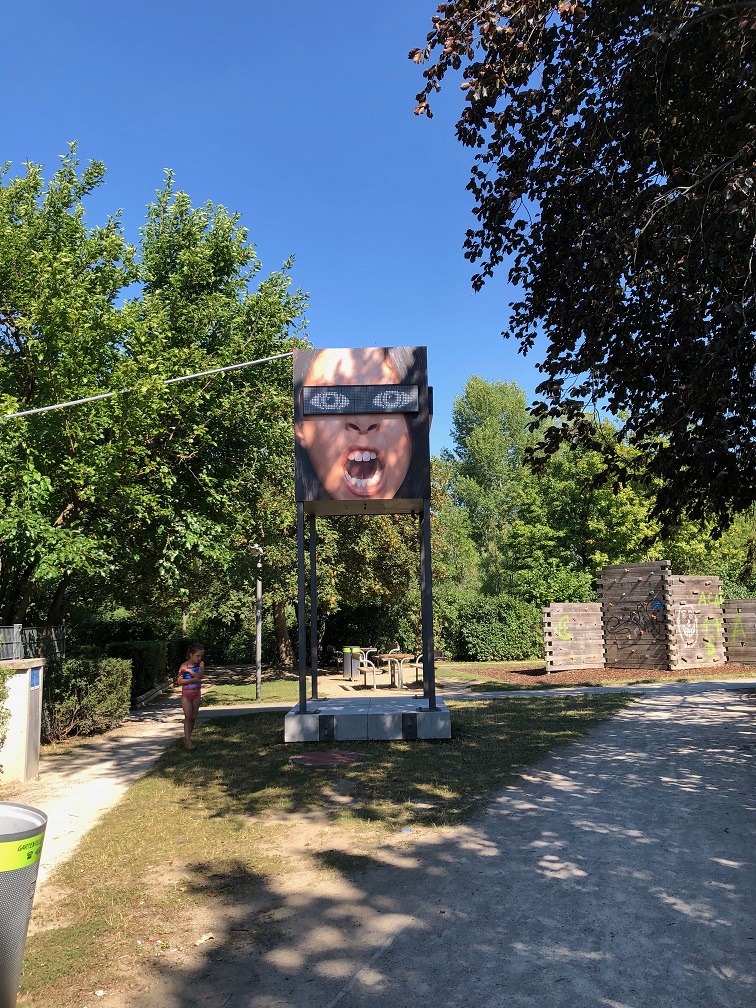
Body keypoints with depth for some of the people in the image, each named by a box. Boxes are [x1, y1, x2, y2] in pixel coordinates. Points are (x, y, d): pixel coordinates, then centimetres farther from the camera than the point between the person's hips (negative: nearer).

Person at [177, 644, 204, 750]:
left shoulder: (201, 664, -2)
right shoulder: (184, 665, -10)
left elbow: (199, 675, -18)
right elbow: (179, 681, -16)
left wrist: (188, 670, -22)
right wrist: (193, 679, -23)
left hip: (197, 694, 4)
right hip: (186, 694, -4)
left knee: (193, 717, 7)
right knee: (188, 716, -8)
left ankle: (187, 738, 18)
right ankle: (187, 741, -7)